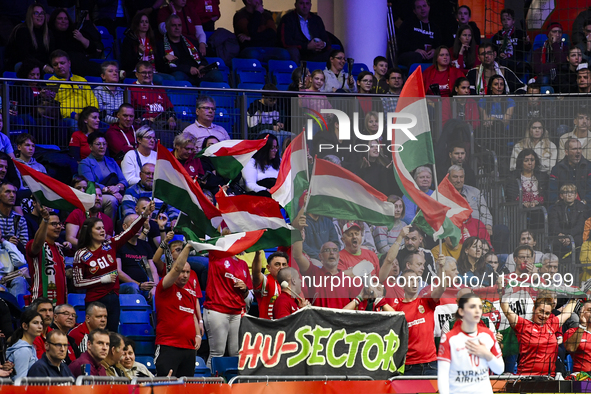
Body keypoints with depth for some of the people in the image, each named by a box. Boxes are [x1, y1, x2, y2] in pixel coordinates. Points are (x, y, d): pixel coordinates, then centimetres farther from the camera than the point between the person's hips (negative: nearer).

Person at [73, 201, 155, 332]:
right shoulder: (81, 255, -5)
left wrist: (145, 215, -17)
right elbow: (78, 282, -6)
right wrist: (102, 280, -10)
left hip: (113, 299, 4)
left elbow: (131, 231, -3)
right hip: (95, 301, -4)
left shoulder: (111, 245, 5)